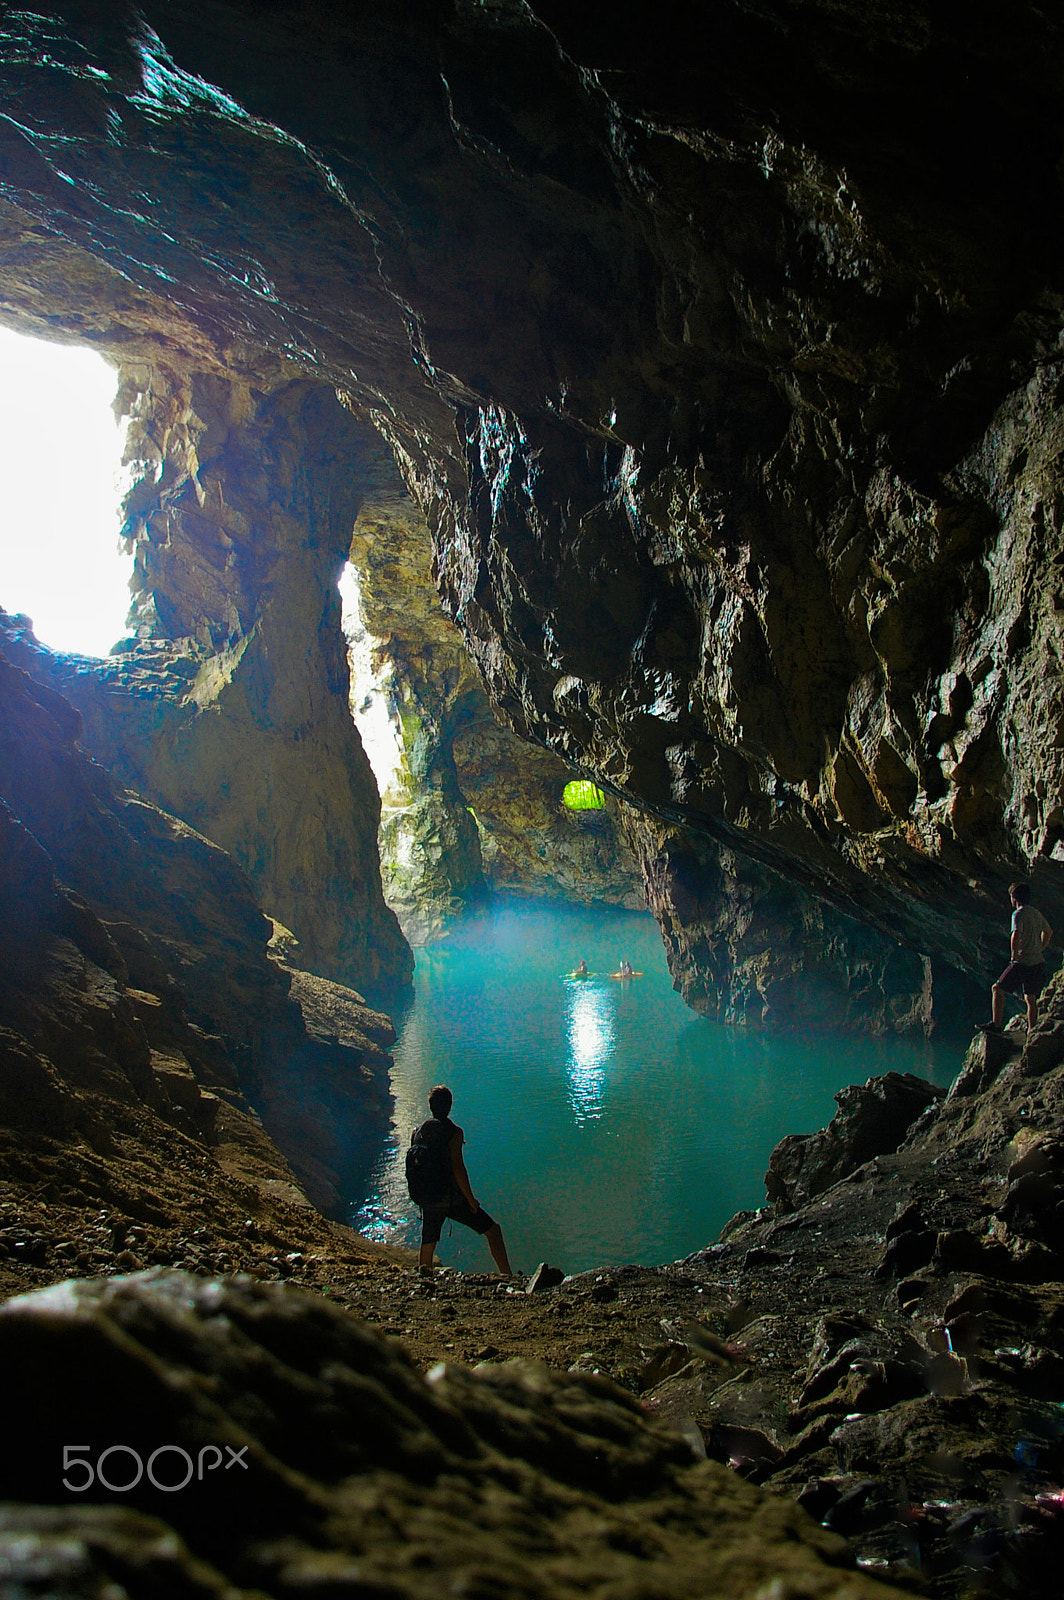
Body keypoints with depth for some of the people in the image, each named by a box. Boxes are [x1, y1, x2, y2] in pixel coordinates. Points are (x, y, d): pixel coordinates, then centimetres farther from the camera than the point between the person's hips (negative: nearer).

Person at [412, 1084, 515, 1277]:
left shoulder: (416, 1133, 3)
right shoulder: (453, 1132, -12)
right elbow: (458, 1168, -17)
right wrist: (471, 1199, -10)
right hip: (453, 1199, -4)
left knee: (427, 1246, 14)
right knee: (493, 1229, 6)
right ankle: (508, 1276, 0)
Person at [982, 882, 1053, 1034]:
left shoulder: (1018, 914, -12)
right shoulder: (1036, 913, 13)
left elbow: (1016, 936, -28)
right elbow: (1048, 932, 30)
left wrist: (1014, 956, -16)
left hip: (1022, 963, -8)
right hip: (1038, 963, 8)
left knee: (998, 989, 3)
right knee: (1031, 998, 15)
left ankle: (996, 1025, -2)